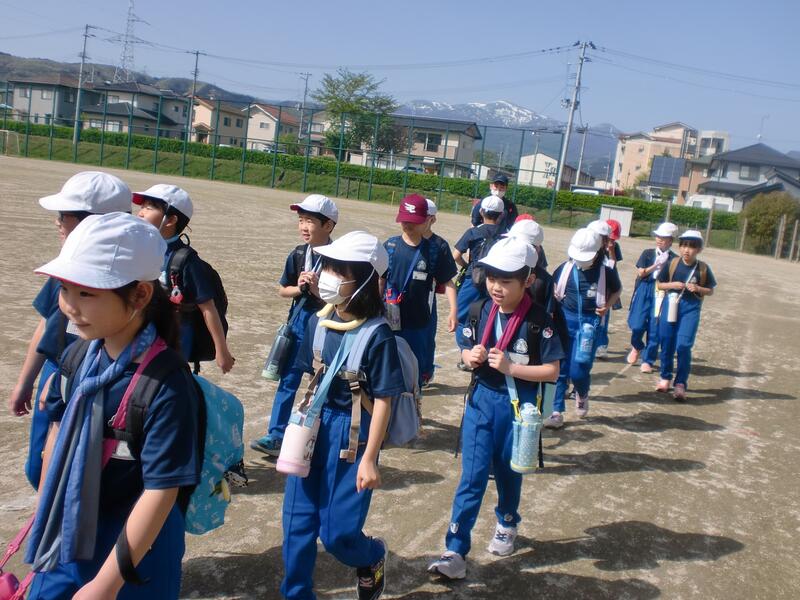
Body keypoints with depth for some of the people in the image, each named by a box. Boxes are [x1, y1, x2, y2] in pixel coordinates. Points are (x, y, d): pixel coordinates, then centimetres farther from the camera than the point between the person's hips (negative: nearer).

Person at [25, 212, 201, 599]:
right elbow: (60, 430, 8)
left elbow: (161, 490, -25)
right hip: (67, 539, 6)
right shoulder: (81, 354, -6)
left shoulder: (166, 383, -27)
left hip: (133, 549, -6)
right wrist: (43, 515, 15)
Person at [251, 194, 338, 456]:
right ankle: (276, 435, 15)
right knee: (288, 380, 7)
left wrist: (318, 290, -24)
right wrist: (299, 288, -11)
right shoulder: (298, 254, -1)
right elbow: (282, 290, 7)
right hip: (298, 323, 4)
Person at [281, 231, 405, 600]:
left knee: (337, 532, 3)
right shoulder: (318, 322, 0)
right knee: (297, 522, 8)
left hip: (352, 433, -5)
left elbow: (383, 401, -14)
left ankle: (372, 558, 37)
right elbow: (308, 378, 10)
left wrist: (369, 459, -14)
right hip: (314, 427, 5)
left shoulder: (377, 335, -17)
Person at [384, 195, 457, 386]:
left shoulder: (433, 250, -4)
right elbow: (380, 279, 4)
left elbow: (447, 281, 1)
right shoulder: (390, 246, -3)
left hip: (418, 322, 0)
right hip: (390, 320, 1)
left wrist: (453, 311, -9)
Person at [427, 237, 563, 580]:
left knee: (508, 471, 18)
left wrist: (510, 367, -23)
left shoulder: (538, 320, -15)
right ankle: (455, 551, 5)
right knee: (471, 477, 1)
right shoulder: (482, 311, -4)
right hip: (481, 400, 2)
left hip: (517, 406, -2)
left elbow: (552, 371, -13)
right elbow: (466, 350, 9)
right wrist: (470, 357, -14)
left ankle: (507, 524, 46)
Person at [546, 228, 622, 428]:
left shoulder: (606, 272, -7)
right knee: (560, 368, 3)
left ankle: (582, 395, 28)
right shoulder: (565, 268, -2)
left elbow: (617, 290, 12)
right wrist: (554, 298, -5)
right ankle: (557, 413, 13)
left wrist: (607, 307, -4)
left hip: (589, 323, -2)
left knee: (579, 370, -7)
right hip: (565, 320, 2)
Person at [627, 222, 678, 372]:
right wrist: (655, 266, -12)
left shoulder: (674, 259, 2)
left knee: (654, 329, 1)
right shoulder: (648, 253, 6)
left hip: (661, 294, -1)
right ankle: (636, 347, 26)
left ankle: (647, 360, 14)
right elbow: (641, 272, -2)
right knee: (637, 325, -7)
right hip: (644, 291, 1)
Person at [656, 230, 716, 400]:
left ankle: (680, 383, 0)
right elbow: (659, 284, 6)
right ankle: (665, 377, 29)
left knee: (683, 345, -13)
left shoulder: (703, 268, -3)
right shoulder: (671, 264, -2)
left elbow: (711, 290, 6)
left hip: (691, 309, -2)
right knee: (667, 344, 9)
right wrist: (672, 285, -12)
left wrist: (698, 288, -12)